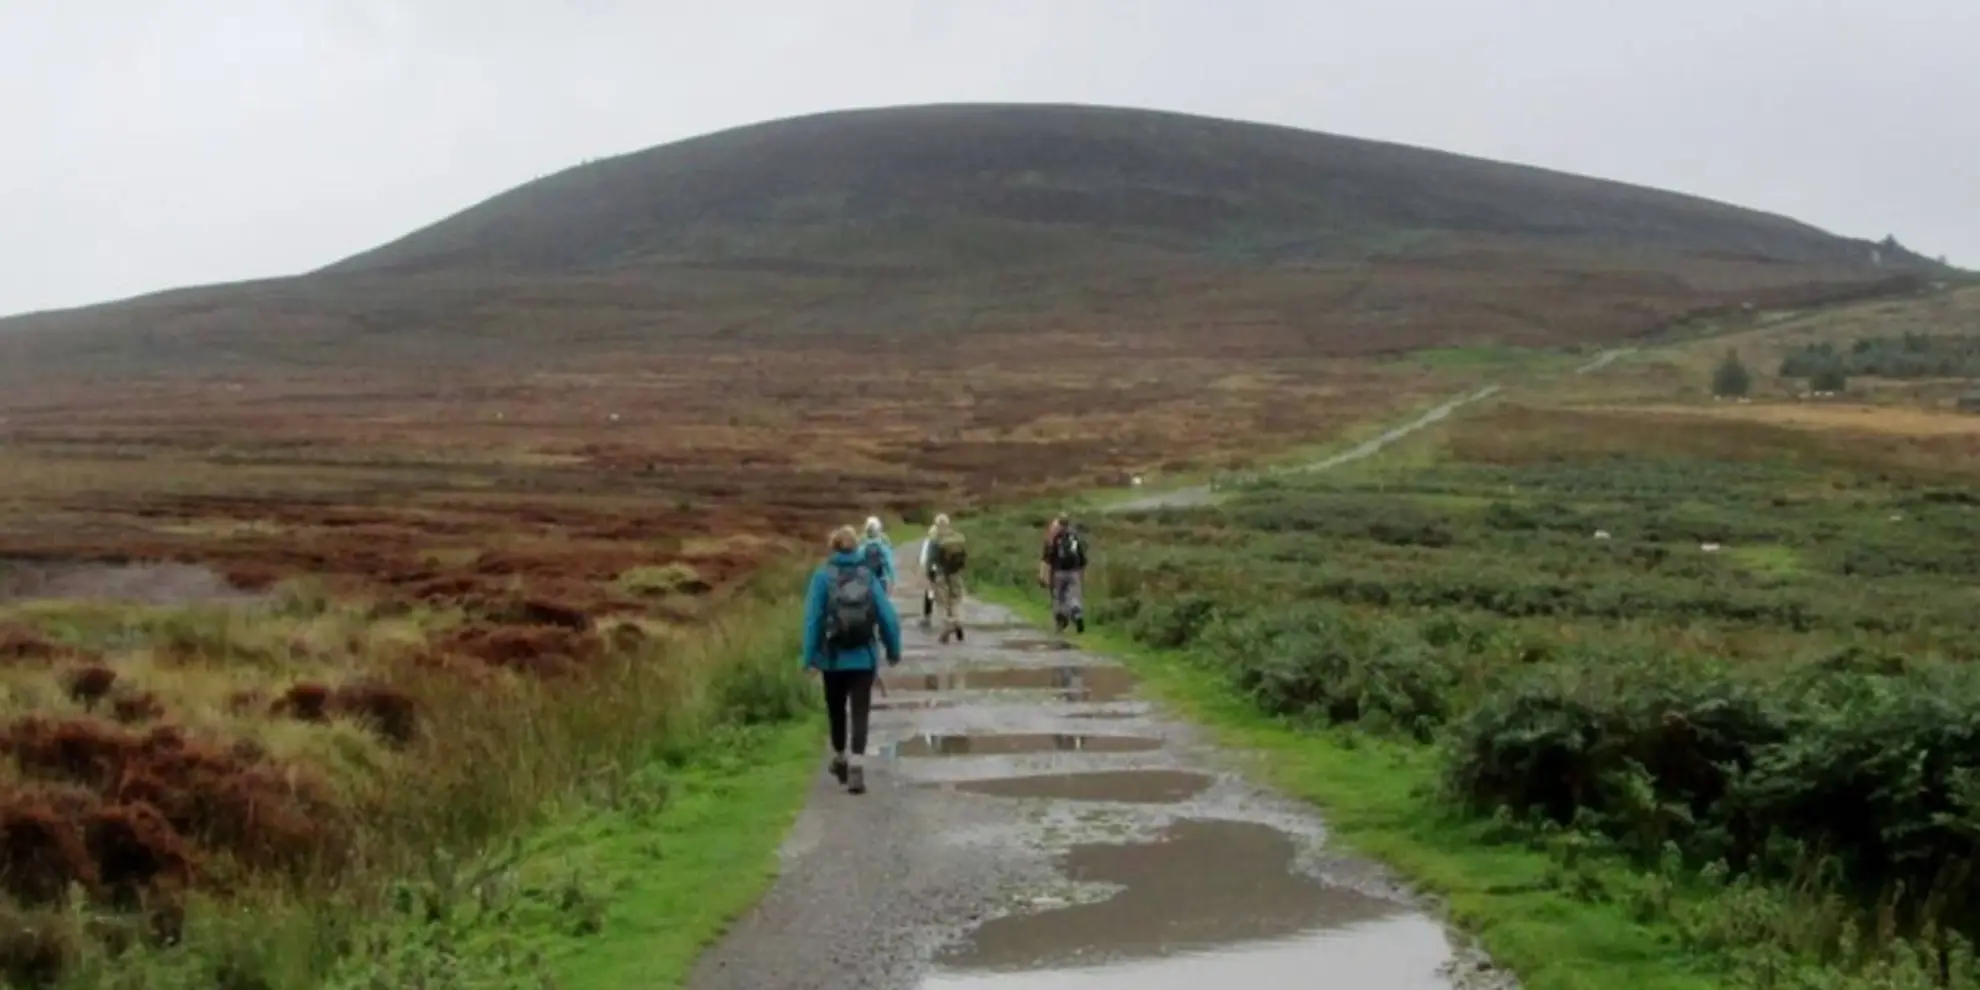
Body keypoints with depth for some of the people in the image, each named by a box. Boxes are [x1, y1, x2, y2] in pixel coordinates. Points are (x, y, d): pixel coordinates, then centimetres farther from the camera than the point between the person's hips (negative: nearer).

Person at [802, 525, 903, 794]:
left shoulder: (823, 575, -6)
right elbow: (887, 616, -2)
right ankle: (855, 763, -16)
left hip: (834, 658, 0)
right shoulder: (869, 575, -1)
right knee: (859, 713, 0)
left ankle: (841, 758, 35)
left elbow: (813, 618, -11)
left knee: (836, 710, 19)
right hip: (864, 657, 0)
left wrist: (810, 656, -8)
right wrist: (893, 650, 10)